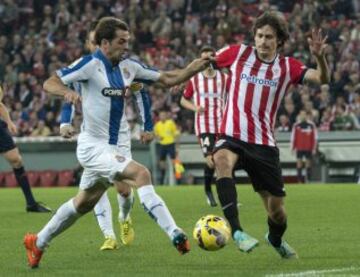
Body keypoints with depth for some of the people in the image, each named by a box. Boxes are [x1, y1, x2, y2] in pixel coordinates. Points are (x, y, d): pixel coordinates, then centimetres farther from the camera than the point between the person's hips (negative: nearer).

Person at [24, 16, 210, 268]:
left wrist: (194, 68, -8)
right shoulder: (90, 64, -13)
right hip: (92, 146, -8)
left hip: (110, 147, 8)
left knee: (84, 203, 20)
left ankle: (38, 242, 36)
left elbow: (168, 79, 8)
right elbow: (50, 83, -15)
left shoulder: (128, 66, 5)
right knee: (141, 173, -25)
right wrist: (67, 92, -36)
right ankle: (174, 233, -28)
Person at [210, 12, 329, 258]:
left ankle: (276, 239, 44)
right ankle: (237, 231, -45)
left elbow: (322, 79, -13)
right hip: (232, 136, -2)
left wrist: (319, 56, -31)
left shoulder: (287, 67, 1)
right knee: (222, 160, -39)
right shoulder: (238, 53, 0)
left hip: (264, 144, 2)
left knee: (276, 209, 6)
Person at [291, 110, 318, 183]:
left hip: (308, 148, 0)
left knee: (308, 162, 4)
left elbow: (315, 137, 3)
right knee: (299, 162, -1)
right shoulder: (296, 125, 4)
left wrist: (314, 148, -1)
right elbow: (293, 137, 6)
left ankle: (308, 179, 11)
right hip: (299, 148, 0)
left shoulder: (311, 125, 1)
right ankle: (300, 180, 3)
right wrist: (293, 148, 3)